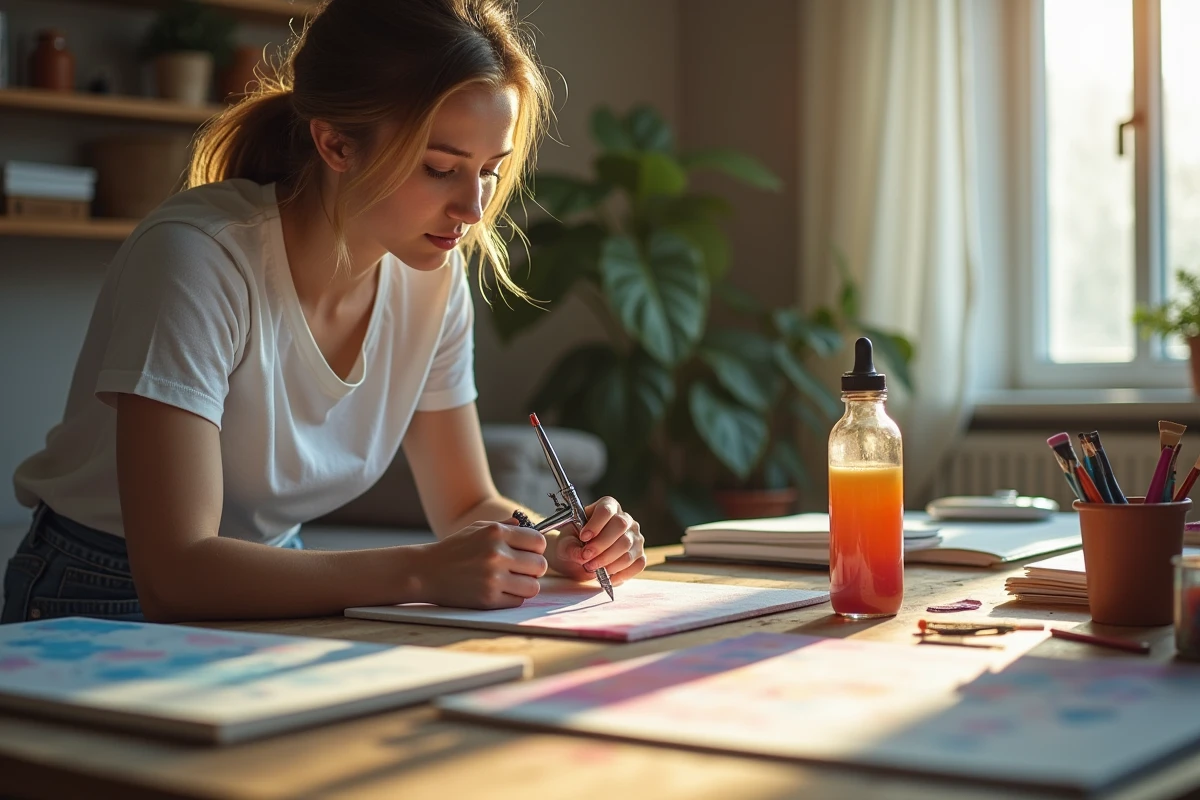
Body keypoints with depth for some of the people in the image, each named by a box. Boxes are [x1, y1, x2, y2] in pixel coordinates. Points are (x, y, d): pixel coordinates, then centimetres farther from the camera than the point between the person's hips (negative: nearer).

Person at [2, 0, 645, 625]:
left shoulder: (433, 279, -5)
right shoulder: (199, 259, -25)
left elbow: (467, 505, 6)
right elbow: (175, 571, -30)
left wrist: (555, 545, -15)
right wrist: (423, 573, -34)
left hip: (271, 602, 6)